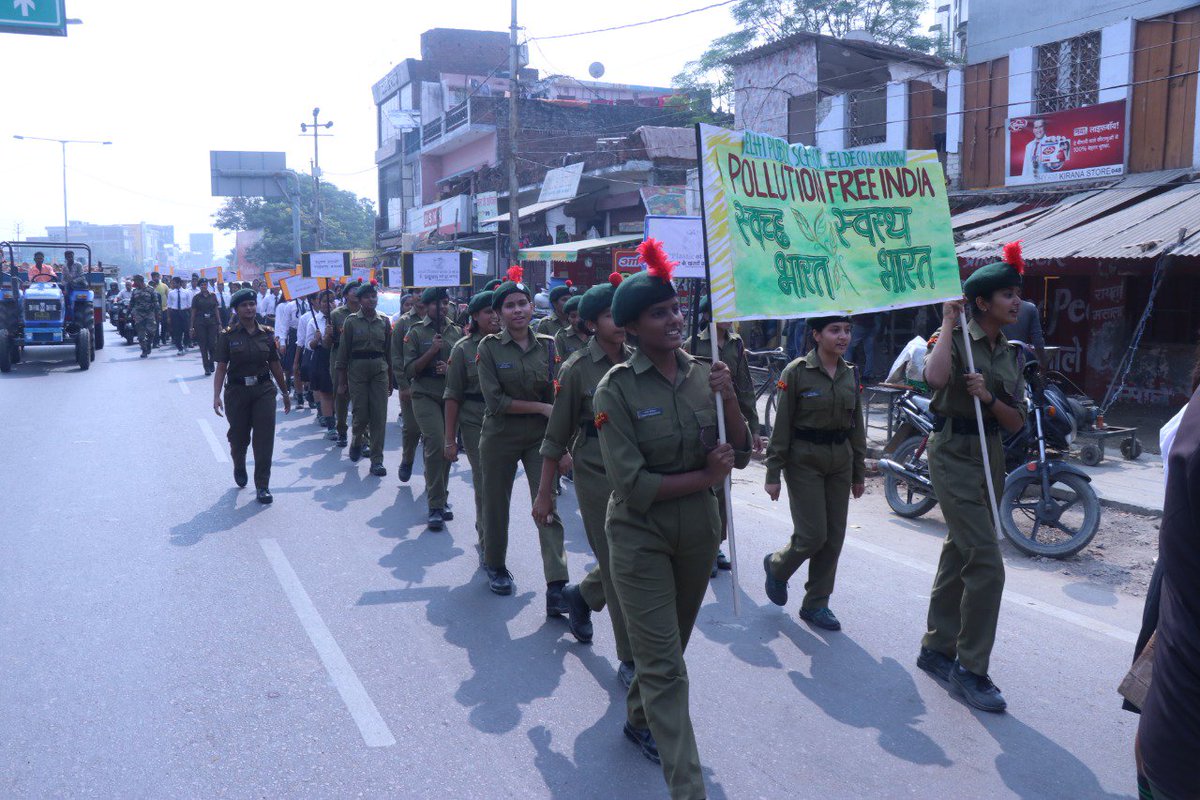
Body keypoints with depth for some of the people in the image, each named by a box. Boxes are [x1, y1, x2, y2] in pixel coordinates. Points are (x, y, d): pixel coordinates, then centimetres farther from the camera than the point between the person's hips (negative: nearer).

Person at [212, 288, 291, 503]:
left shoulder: (267, 334, 3)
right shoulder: (227, 336, -4)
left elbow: (275, 366, 9)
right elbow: (221, 368, -7)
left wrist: (285, 393, 13)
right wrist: (216, 396, -17)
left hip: (264, 390, 1)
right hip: (237, 391, -1)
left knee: (264, 438, -4)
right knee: (239, 437, 12)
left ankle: (262, 486, 5)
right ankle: (239, 468, 45)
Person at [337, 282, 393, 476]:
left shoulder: (384, 321, 7)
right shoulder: (351, 321, -1)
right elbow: (343, 352, 0)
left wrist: (390, 379, 12)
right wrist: (341, 382, -2)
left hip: (379, 371, 2)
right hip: (357, 371, -2)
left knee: (379, 416, -3)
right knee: (361, 415, -1)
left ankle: (377, 460, 3)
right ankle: (356, 441, 33)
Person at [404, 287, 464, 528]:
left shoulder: (457, 332, 11)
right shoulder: (416, 332, 2)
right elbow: (409, 370, -4)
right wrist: (432, 351, -15)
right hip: (425, 396, -4)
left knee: (448, 447, 7)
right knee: (436, 444, -17)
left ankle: (439, 497, 24)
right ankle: (436, 506, -12)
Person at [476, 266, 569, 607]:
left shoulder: (548, 345, 2)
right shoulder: (490, 347, -6)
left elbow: (559, 398, 4)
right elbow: (495, 400, -13)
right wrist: (541, 407, -15)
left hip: (541, 437, 1)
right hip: (500, 436, -1)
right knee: (496, 503, 13)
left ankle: (556, 588, -9)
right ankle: (496, 566, 36)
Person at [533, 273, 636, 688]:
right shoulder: (578, 368, -7)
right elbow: (557, 436, -3)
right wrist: (544, 493, -2)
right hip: (596, 472, -5)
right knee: (619, 565, -1)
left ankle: (581, 595, 40)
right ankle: (630, 659, 13)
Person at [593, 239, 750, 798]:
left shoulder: (704, 375, -2)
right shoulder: (617, 388, -16)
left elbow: (741, 455, -1)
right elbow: (632, 485, -20)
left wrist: (728, 400, -17)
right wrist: (706, 477, -15)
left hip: (699, 530, 5)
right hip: (640, 536, -5)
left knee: (670, 644, 23)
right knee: (664, 665, -2)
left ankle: (639, 720, 49)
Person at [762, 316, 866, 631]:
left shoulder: (851, 374, 7)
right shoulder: (796, 372, -10)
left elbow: (857, 426, 13)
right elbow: (781, 426, -9)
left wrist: (859, 473, 13)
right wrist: (773, 474, -11)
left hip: (840, 461, 6)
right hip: (804, 460, -5)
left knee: (834, 537, 5)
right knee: (813, 535, -8)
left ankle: (815, 604, 19)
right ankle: (777, 566, 24)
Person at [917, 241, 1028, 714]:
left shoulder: (1009, 354, 12)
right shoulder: (956, 340, -8)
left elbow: (1016, 422, 7)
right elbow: (936, 377, -32)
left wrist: (989, 397, -13)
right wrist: (948, 322, -20)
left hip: (991, 456, 8)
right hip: (954, 453, -8)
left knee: (959, 556, 14)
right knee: (986, 564, -12)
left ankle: (936, 650, 26)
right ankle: (971, 669, -1)